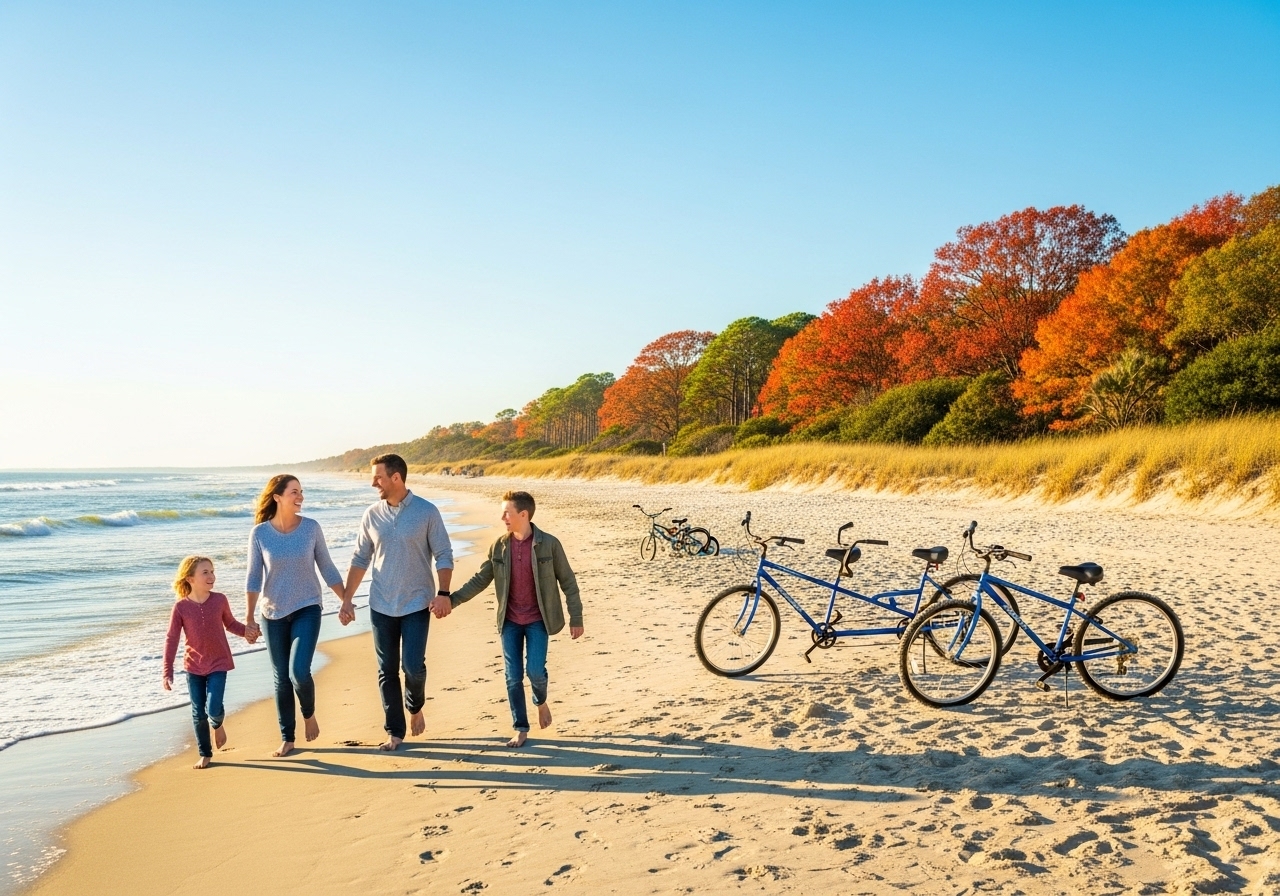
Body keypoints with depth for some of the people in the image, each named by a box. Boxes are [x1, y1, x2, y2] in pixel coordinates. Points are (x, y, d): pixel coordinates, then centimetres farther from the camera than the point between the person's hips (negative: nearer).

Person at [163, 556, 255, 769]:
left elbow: (230, 623, 9)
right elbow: (171, 639, -7)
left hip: (218, 664, 0)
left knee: (213, 709, -11)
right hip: (194, 666, 1)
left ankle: (218, 724, 26)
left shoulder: (219, 600, -7)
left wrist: (246, 631, -11)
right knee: (198, 713, 7)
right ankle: (205, 754, 24)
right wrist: (167, 671, -9)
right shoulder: (181, 607, -11)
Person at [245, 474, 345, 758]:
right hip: (274, 614, 1)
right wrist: (249, 618, -5)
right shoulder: (260, 533, -7)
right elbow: (253, 578, -2)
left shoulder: (311, 528, -6)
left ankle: (309, 713, 17)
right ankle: (287, 739, 21)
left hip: (307, 609, -1)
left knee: (299, 671, -14)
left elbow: (327, 569, 3)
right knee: (281, 679, 7)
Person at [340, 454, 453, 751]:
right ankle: (394, 732, 17)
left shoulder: (427, 512, -8)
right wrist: (347, 600, 4)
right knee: (387, 671, 6)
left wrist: (444, 594, -15)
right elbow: (360, 560, 8)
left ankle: (415, 707, 24)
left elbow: (443, 556, -5)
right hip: (381, 606, 3)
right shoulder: (372, 515, 2)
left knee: (413, 666, -8)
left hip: (417, 604, -3)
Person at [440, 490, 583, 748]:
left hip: (538, 620, -3)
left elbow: (568, 582, -5)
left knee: (535, 670, -13)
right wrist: (452, 599, -6)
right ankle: (520, 729, 17)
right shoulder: (499, 547, -1)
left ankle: (541, 702, 21)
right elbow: (480, 580, 5)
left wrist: (576, 618, -6)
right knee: (513, 677, 3)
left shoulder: (549, 544, -11)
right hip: (510, 621, 3)